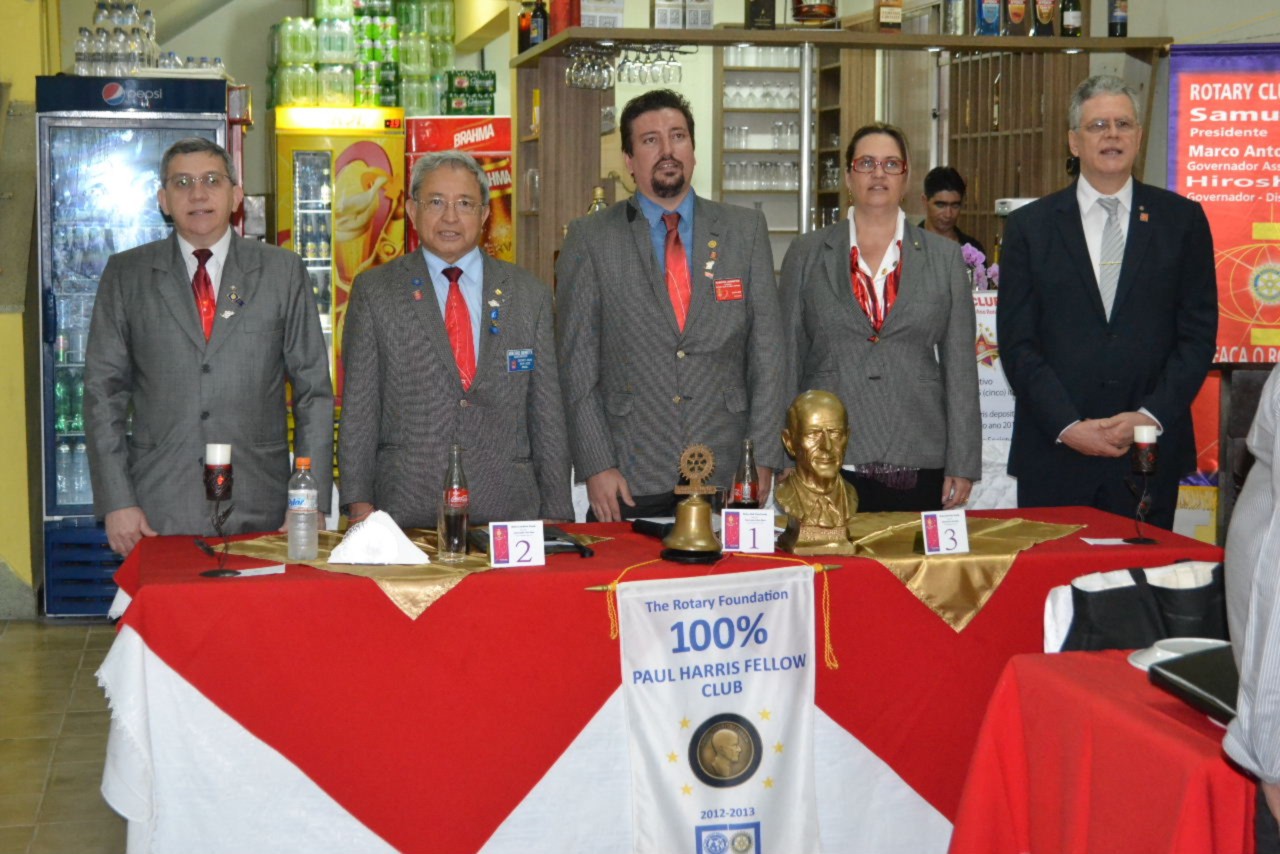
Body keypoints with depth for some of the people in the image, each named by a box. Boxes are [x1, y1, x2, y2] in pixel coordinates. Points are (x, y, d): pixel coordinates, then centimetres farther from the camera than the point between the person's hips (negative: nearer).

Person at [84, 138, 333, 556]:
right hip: (159, 513, 0)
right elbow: (103, 390, 6)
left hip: (259, 509, 0)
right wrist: (116, 503, -3)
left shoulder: (283, 271, 6)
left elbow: (313, 391, 5)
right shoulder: (126, 274, 7)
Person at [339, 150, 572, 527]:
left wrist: (556, 516, 6)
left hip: (507, 509, 2)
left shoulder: (529, 295, 9)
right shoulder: (374, 292, 5)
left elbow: (547, 413, 9)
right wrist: (359, 503, -4)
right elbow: (358, 408, 3)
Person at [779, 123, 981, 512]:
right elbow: (789, 359, 7)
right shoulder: (806, 254, 8)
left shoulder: (945, 257, 9)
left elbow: (960, 365, 7)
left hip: (917, 465, 0)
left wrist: (962, 465, 1)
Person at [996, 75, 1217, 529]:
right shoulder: (1029, 226, 5)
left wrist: (1151, 416, -9)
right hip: (1054, 453, 0)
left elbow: (1199, 334, 3)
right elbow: (1017, 343, 0)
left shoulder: (1183, 219, 7)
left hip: (1151, 451, 0)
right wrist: (1068, 425, -11)